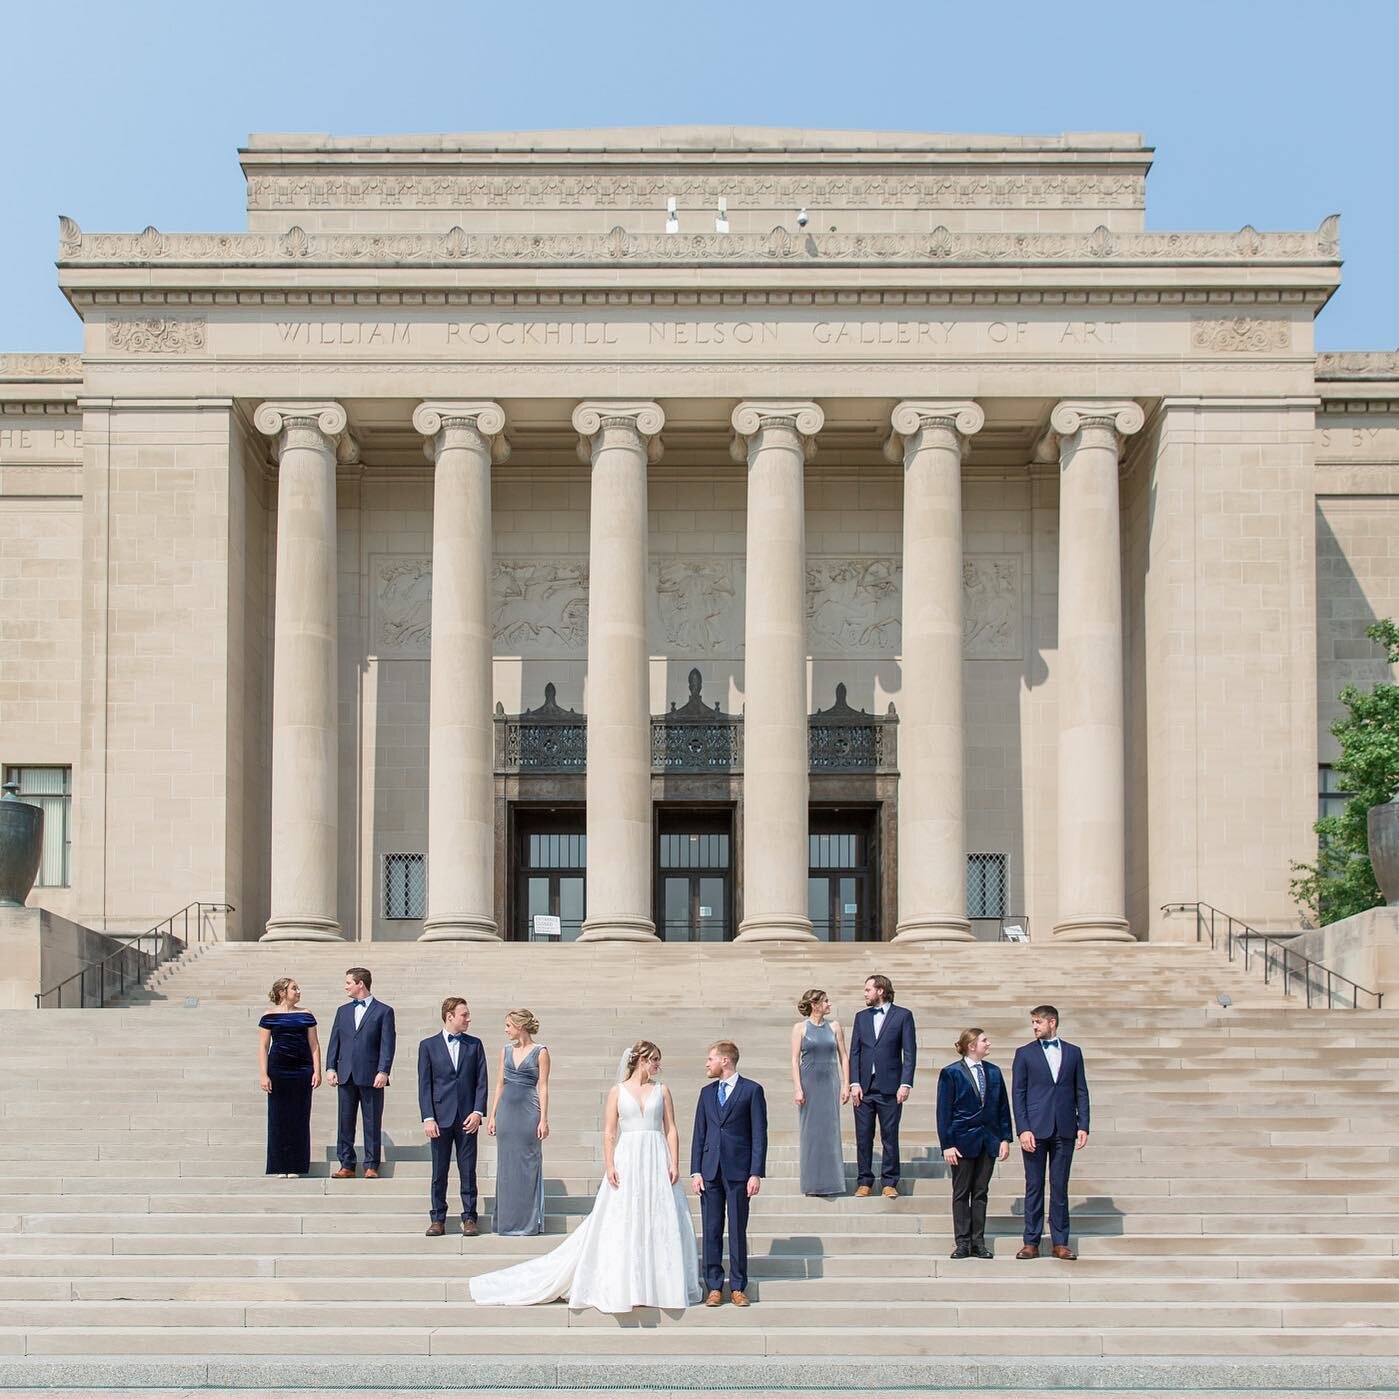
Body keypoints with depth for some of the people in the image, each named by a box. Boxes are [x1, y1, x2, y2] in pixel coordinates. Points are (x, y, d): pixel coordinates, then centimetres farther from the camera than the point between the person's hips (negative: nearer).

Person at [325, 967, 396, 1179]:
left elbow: (387, 1044, -5)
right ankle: (347, 1165, 10)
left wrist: (383, 1072, -14)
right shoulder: (343, 1011, 16)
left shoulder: (383, 1011, 2)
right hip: (346, 1075, 4)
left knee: (372, 1123, -1)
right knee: (345, 1122, 4)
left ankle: (371, 1166, 4)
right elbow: (334, 1041, 14)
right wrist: (330, 1068, 2)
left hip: (371, 1076, -4)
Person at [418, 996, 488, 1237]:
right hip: (440, 1117, -1)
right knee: (439, 1172, 3)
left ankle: (469, 1218, 9)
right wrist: (428, 1118, -7)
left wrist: (478, 1112, -6)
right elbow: (424, 1085, 1)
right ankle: (437, 1219, 10)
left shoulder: (474, 1045, 9)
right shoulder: (428, 1045, 4)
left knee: (468, 1171, 2)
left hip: (467, 1118, 1)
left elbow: (481, 1081, 6)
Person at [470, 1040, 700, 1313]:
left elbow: (671, 1130, 6)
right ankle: (620, 1287, 1)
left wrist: (674, 1163, -4)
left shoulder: (661, 1090, 10)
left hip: (657, 1162, 2)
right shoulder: (617, 1091, 5)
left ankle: (659, 1286, 8)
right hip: (627, 1160, -2)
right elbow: (609, 1132, 1)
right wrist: (609, 1166, -9)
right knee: (622, 1223, -3)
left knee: (659, 1222, 0)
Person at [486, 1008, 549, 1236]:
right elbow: (500, 1084, 14)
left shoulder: (540, 1052, -2)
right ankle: (507, 1220, 13)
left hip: (529, 1112, -5)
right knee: (506, 1164, 6)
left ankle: (528, 1221, 4)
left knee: (528, 1164, -2)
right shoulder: (506, 1051, 12)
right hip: (507, 1111, 5)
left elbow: (543, 1087, -5)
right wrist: (492, 1115, 9)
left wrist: (543, 1119, -11)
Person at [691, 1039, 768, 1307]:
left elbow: (759, 1134, -3)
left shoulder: (751, 1090, 0)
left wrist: (756, 1173, -9)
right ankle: (714, 1287, 9)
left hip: (738, 1171, -4)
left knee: (738, 1232, 1)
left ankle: (738, 1287, 8)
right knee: (711, 1231, 3)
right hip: (710, 1171, 4)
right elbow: (699, 1134, 13)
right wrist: (695, 1171, 4)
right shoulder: (707, 1092, 14)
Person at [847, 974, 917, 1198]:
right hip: (864, 1087, 3)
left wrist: (905, 1084, -10)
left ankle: (889, 1183, 8)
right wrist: (854, 1083, -1)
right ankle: (864, 1182, 10)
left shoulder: (902, 1016, 2)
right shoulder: (861, 1017, 13)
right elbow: (854, 1052, 10)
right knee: (863, 1137, 4)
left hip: (889, 1087, -3)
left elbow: (910, 1052, -2)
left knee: (890, 1137, 1)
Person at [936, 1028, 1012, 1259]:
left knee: (981, 1192, 7)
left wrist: (1005, 1138, 3)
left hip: (988, 1140, 4)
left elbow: (1003, 1107, 10)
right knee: (961, 1193, 4)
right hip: (963, 1141, -4)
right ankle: (962, 1242, 9)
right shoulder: (951, 1073, -6)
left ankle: (978, 1242, 12)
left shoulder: (993, 1072, 7)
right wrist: (947, 1145, -11)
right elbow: (944, 1112, -6)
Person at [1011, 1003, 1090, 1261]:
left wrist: (1083, 1126, 0)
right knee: (1034, 1186, 2)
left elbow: (1081, 1091, 10)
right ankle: (1031, 1242, 6)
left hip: (1064, 1130, 1)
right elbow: (1018, 1094, 1)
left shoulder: (1073, 1052, 10)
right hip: (1035, 1129, -1)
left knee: (1060, 1186, 4)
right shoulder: (1025, 1053, 5)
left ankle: (1060, 1242, 9)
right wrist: (1023, 1130, -8)